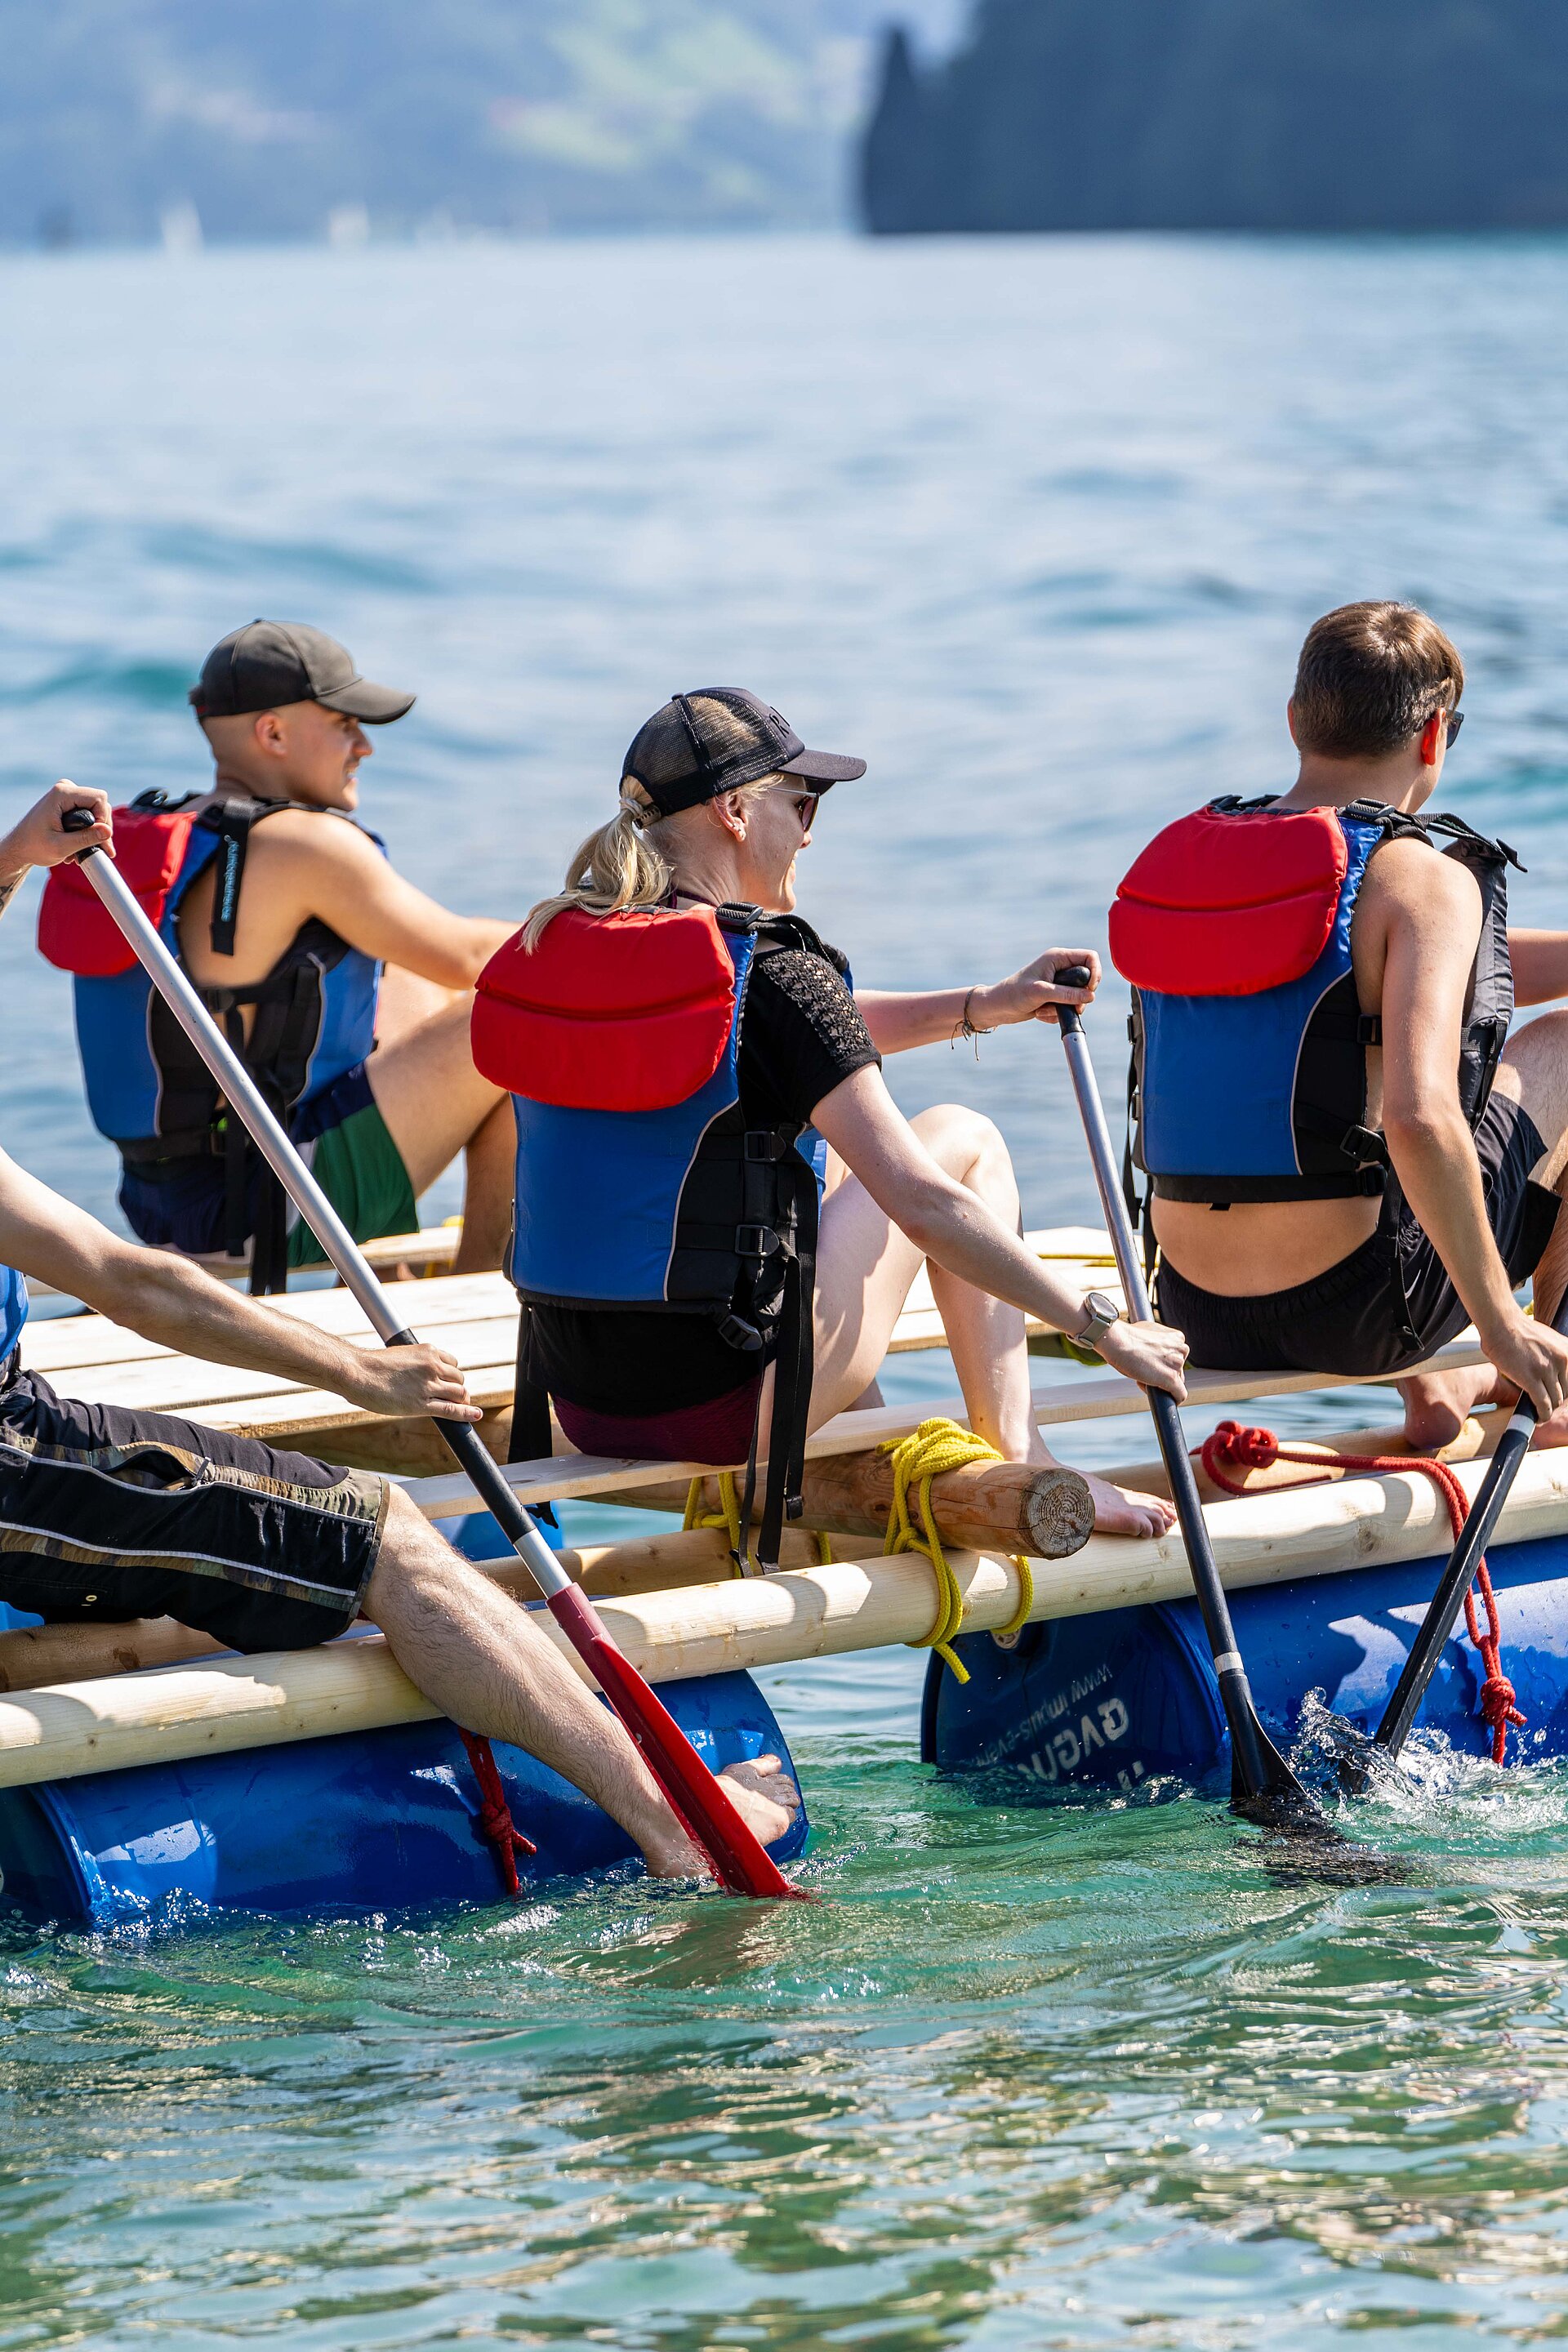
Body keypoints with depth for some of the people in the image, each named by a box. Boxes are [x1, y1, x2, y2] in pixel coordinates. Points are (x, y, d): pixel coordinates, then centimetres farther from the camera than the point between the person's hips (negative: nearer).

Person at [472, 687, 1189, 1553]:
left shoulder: (554, 949, 7)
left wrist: (987, 1006, 24)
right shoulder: (770, 975, -14)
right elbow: (923, 1206, -16)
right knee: (963, 1138, 14)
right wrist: (1103, 1328, -8)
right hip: (716, 1410, -7)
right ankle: (1019, 1471, 13)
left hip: (582, 1408, 7)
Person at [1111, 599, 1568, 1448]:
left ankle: (1427, 1395, 34)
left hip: (1200, 1316, 6)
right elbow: (1420, 1119, -27)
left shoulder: (1185, 857, 8)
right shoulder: (1420, 876, -13)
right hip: (1353, 1314, -6)